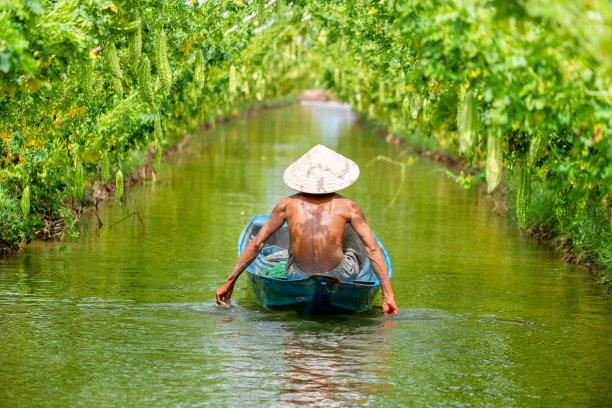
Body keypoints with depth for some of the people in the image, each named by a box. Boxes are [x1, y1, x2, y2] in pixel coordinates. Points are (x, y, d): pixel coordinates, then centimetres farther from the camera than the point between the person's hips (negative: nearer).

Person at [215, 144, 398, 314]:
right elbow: (372, 249, -8)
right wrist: (388, 294, -6)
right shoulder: (347, 207, -5)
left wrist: (229, 282, 5)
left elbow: (256, 243, -1)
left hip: (298, 278, 1)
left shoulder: (288, 204, -1)